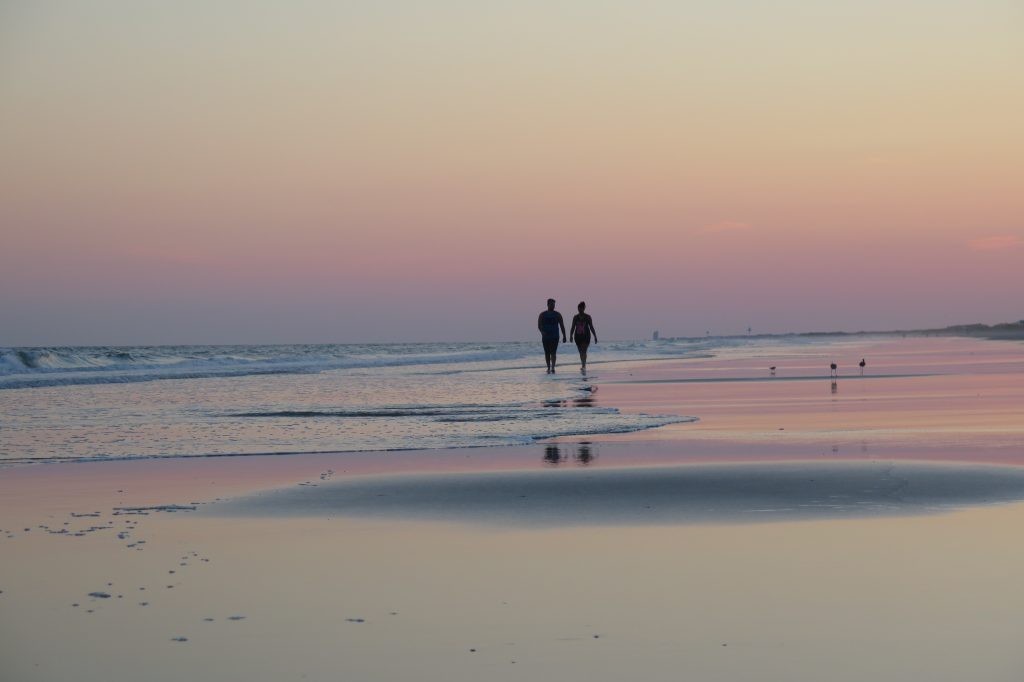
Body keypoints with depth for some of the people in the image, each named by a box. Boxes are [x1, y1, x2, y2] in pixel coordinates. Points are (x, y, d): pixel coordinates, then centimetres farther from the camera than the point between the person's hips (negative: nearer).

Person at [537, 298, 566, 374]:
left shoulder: (558, 315, 6)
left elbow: (562, 326, 8)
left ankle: (553, 368, -25)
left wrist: (564, 336, 3)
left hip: (554, 337, -1)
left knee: (553, 352, -15)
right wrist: (542, 332, -25)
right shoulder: (543, 315, 4)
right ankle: (548, 368, 18)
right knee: (547, 353, 8)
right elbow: (539, 325, -4)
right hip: (545, 337, 1)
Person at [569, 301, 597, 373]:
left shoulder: (588, 317, 1)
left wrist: (595, 337, 2)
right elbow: (573, 327, 6)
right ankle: (583, 366, 26)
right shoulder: (575, 317, 7)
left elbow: (591, 327, 3)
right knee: (581, 352, 11)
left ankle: (583, 367, -27)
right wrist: (571, 336, -6)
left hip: (586, 337, -3)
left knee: (584, 351, -16)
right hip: (578, 336, 3)